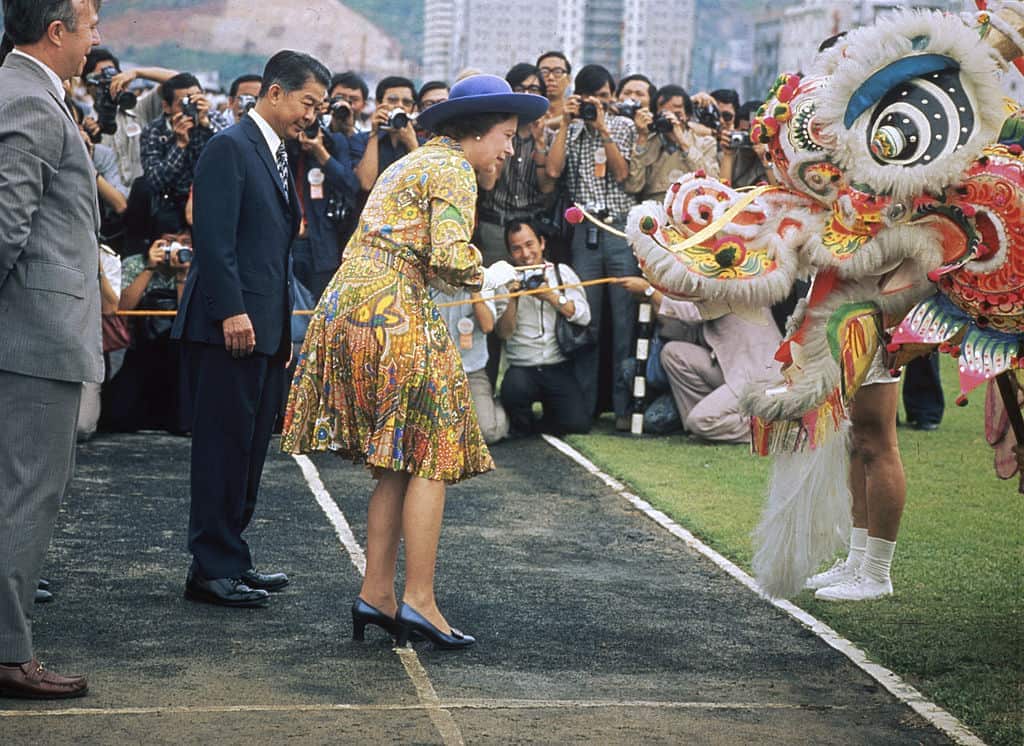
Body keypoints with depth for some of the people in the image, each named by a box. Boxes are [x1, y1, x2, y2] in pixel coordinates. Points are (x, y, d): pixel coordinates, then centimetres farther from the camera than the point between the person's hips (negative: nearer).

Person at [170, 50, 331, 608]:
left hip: (264, 329, 9)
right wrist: (232, 311, -22)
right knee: (223, 448, -6)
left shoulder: (278, 156, 20)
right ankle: (212, 569, -2)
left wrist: (282, 327, 19)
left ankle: (231, 559, 18)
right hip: (229, 329, -9)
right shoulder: (230, 148, -9)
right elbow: (215, 237, -17)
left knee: (249, 450, 11)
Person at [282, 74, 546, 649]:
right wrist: (488, 277, 0)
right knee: (431, 457, -5)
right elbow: (448, 256, -18)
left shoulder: (411, 163, 24)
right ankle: (419, 600, -6)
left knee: (397, 463, 12)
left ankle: (376, 595, 10)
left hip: (350, 312, 10)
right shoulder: (454, 170, -6)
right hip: (396, 317, -10)